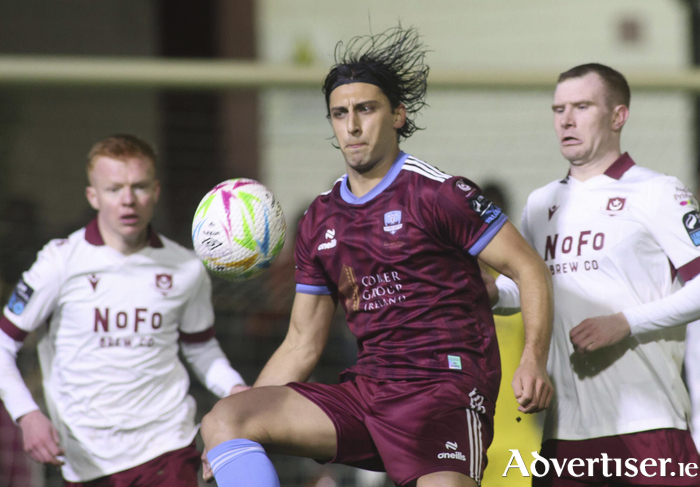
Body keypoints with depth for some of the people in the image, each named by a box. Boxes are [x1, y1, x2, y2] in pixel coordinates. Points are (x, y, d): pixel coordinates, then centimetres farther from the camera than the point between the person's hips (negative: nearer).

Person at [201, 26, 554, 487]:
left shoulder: (436, 192, -2)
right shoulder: (320, 221, 16)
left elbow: (530, 269, -2)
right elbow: (303, 344, 21)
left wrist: (533, 361, -18)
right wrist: (242, 421, 10)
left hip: (443, 388, -6)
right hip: (366, 392, 6)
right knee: (224, 419, -10)